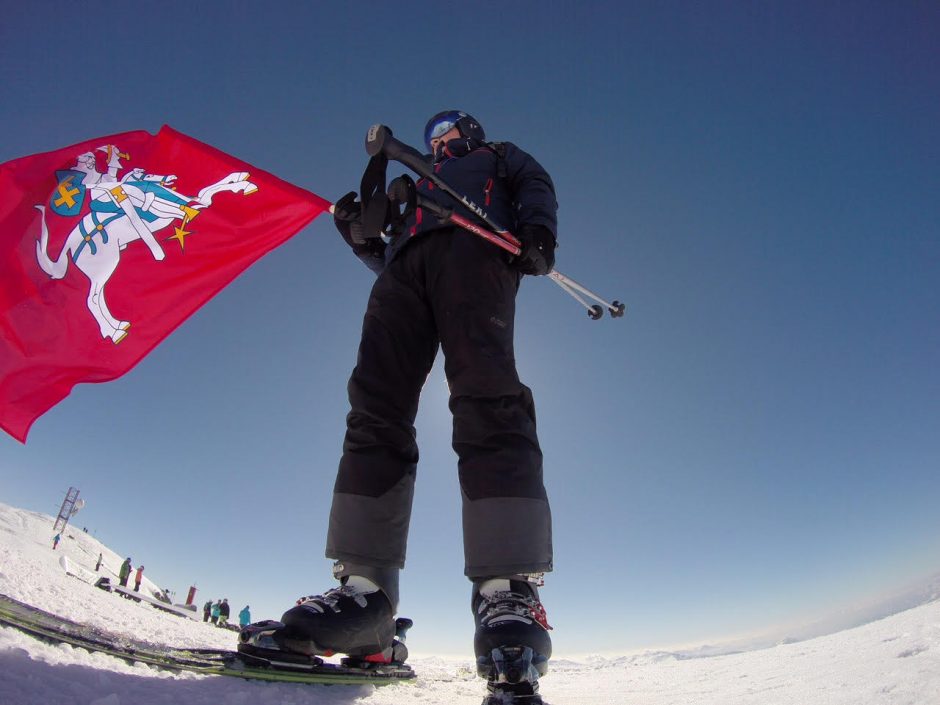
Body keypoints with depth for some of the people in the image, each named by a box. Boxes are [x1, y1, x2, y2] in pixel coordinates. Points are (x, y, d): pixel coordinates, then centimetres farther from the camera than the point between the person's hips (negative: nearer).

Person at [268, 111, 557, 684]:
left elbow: (536, 186, 14)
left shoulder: (501, 156, 37)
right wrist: (362, 236, 13)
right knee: (376, 406, -19)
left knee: (486, 398, -29)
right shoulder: (417, 186, 46)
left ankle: (509, 589, -38)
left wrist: (537, 229, -9)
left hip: (474, 245, -4)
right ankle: (365, 586, -24)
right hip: (407, 264, 5)